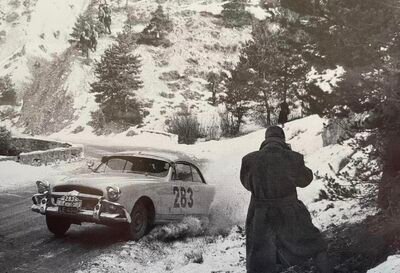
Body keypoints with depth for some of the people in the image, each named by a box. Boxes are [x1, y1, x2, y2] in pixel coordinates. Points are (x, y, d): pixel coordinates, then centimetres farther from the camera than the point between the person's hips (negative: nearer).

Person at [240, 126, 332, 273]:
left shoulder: (251, 159, -11)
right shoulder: (293, 158, -13)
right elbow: (305, 180, 6)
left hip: (261, 218, 1)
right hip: (291, 216, -1)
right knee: (315, 245, 25)